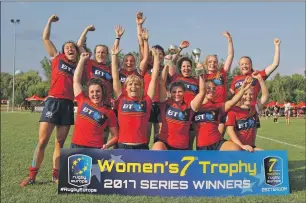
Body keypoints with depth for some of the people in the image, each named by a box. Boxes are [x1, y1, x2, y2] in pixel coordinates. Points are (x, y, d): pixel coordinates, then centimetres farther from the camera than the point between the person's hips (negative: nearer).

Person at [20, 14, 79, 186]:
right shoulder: (57, 58, 10)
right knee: (42, 141, -5)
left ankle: (56, 175, 10)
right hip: (53, 101, -3)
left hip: (68, 105, 3)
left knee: (60, 142, 6)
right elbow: (45, 38, 11)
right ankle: (32, 175, 3)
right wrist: (50, 21, 14)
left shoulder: (77, 66, 17)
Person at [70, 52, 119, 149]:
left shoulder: (109, 113, 3)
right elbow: (76, 80, 8)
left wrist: (107, 145, -10)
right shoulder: (83, 101, 7)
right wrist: (82, 59, 12)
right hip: (76, 146, 2)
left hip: (96, 149, -2)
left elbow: (115, 136, 8)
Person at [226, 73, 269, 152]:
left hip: (251, 146, 5)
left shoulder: (254, 109, 8)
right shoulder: (233, 110, -7)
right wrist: (242, 146, -23)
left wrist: (260, 78, -5)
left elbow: (265, 96, 3)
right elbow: (230, 130, -14)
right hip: (236, 147, -5)